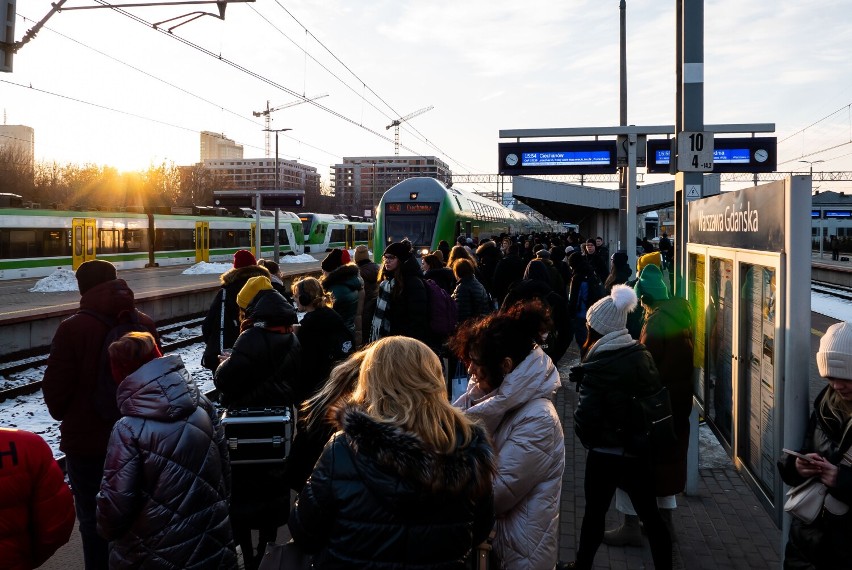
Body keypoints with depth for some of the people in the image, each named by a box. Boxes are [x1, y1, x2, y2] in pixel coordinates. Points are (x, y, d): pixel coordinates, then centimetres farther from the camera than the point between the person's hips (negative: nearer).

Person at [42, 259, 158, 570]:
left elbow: (55, 387, -11)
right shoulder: (145, 324, -2)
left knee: (93, 518, 10)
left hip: (87, 440, -4)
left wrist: (63, 415, 11)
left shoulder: (72, 328, -16)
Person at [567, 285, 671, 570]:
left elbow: (586, 420, -20)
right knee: (651, 516, 15)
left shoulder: (597, 369, -19)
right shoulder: (643, 356, -3)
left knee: (594, 513, 15)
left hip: (605, 455, -4)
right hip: (641, 453, 4)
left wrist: (588, 438, 1)